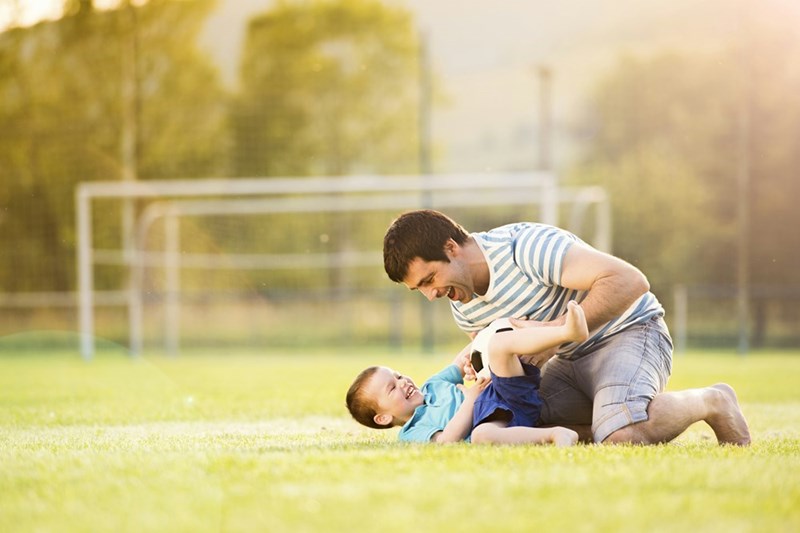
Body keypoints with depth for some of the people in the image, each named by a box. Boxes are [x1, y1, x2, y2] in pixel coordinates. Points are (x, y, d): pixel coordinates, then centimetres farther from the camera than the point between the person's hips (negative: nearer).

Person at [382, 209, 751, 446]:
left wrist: (557, 331, -33)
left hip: (630, 332, -9)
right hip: (571, 358, 9)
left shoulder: (526, 246, -27)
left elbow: (629, 281, -32)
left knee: (621, 437, -35)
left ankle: (709, 403, -5)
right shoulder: (462, 305, 0)